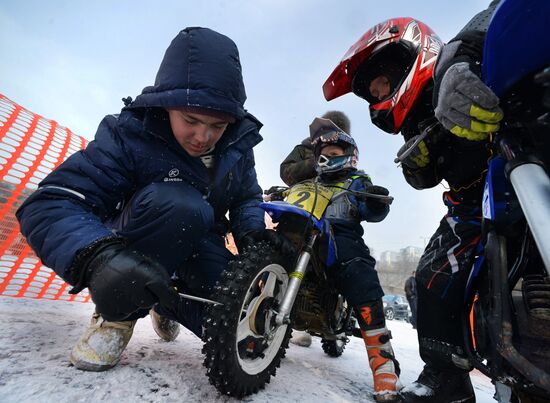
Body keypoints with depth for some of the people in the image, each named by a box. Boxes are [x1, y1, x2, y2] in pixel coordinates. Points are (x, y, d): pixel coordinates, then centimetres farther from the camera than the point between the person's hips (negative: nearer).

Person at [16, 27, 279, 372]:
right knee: (177, 203, -37)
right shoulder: (130, 134, -20)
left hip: (198, 250, 5)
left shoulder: (238, 145, -7)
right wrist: (100, 256, -48)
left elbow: (247, 198, 7)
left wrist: (252, 233, -16)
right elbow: (50, 205, -27)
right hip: (128, 250, -4)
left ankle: (166, 303, 18)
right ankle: (119, 313, -12)